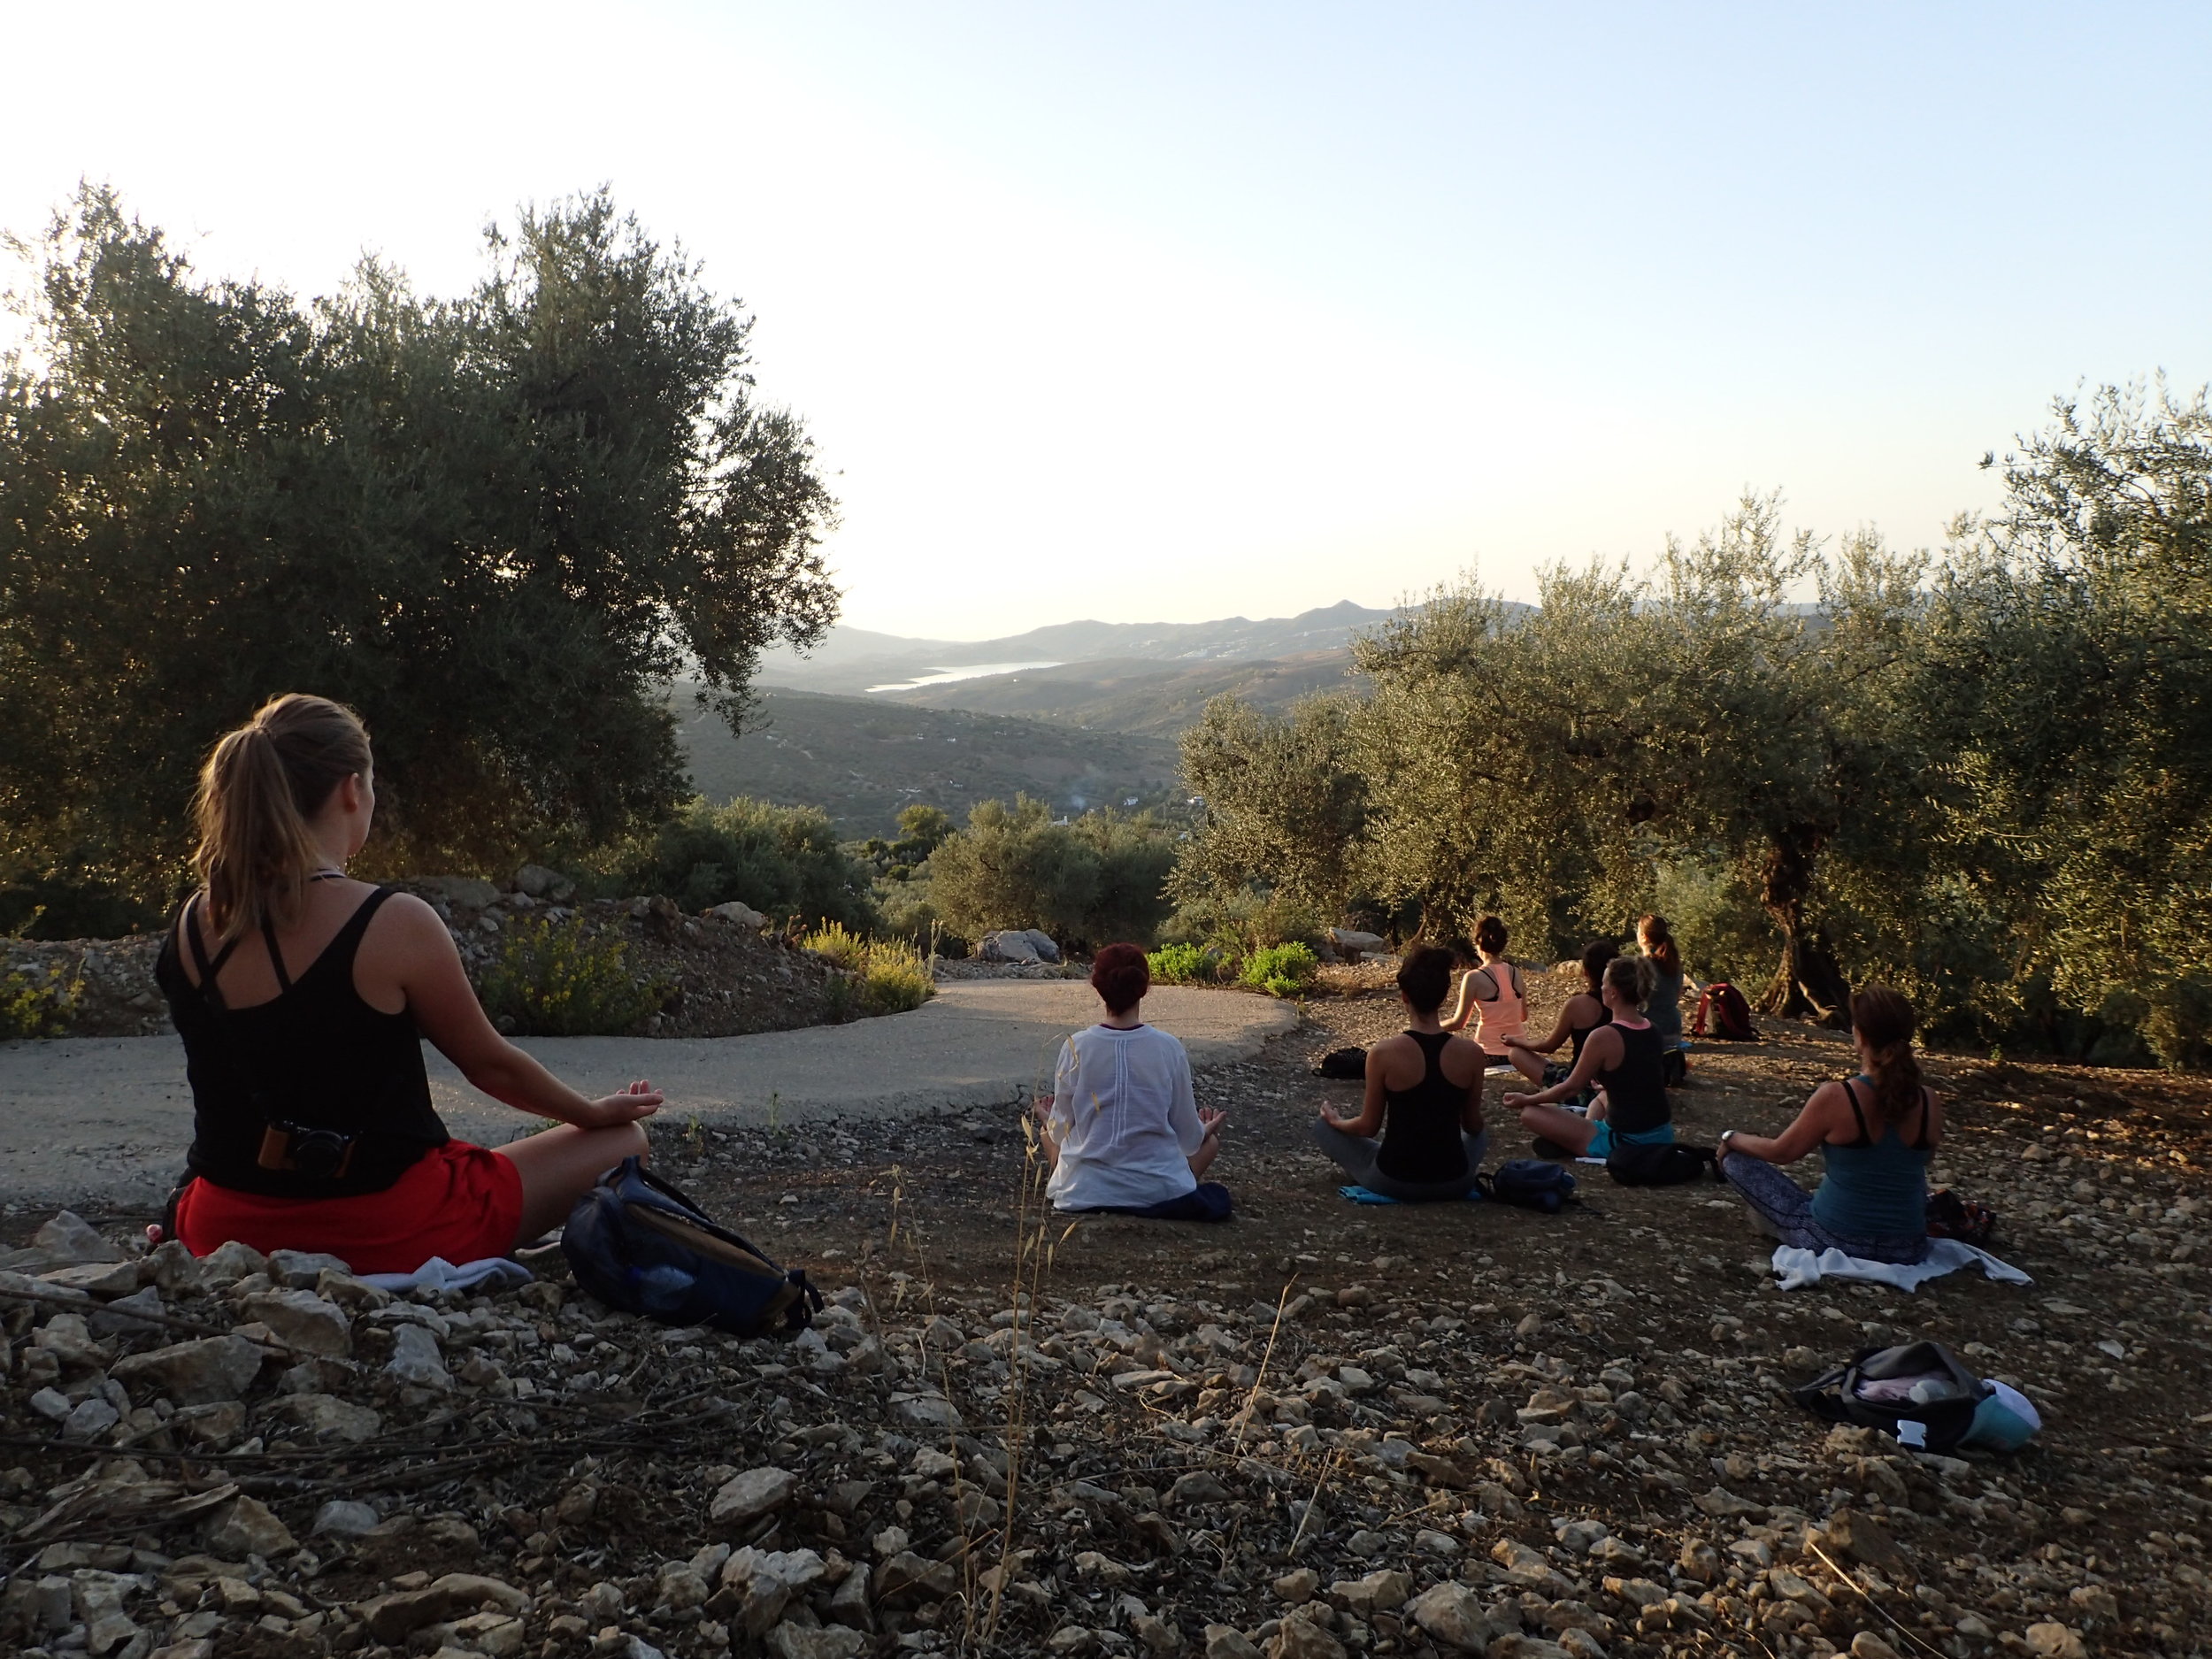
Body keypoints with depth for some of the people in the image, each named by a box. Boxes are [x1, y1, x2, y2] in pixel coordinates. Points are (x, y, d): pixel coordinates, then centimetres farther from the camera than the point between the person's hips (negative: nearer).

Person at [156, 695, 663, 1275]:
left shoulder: (193, 927, -4)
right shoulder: (395, 924, -20)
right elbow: (492, 1065, -6)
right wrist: (595, 1112, 9)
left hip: (228, 1228, 7)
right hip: (385, 1235, -6)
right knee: (624, 1141, 9)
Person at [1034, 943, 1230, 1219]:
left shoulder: (1076, 1047, -12)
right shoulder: (1169, 1048, -12)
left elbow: (1061, 1132, -1)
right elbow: (1188, 1138, -3)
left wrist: (1049, 1123, 24)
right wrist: (1204, 1131, 22)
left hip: (1085, 1193, 1)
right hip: (1159, 1193, 0)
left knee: (1049, 1131, 31)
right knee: (1210, 1140, 28)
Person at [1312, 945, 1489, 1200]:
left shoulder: (1383, 1053, -17)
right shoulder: (1471, 1054, -11)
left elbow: (1369, 1127, -6)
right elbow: (1473, 1125, 4)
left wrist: (1336, 1122, 15)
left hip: (1393, 1182, -3)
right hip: (1454, 1183, 4)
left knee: (1323, 1126, 21)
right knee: (1481, 1135, 38)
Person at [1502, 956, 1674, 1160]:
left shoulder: (1604, 1037, -20)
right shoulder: (1651, 1030, 3)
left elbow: (1572, 1087, -8)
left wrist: (1527, 1099, 6)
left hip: (1625, 1141, -8)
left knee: (1530, 1114, 0)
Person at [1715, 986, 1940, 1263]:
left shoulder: (1835, 1097, -20)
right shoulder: (1930, 1102, -9)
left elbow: (1781, 1152, -5)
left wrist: (1731, 1138, 13)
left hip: (1835, 1243, -5)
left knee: (1736, 1158, 8)